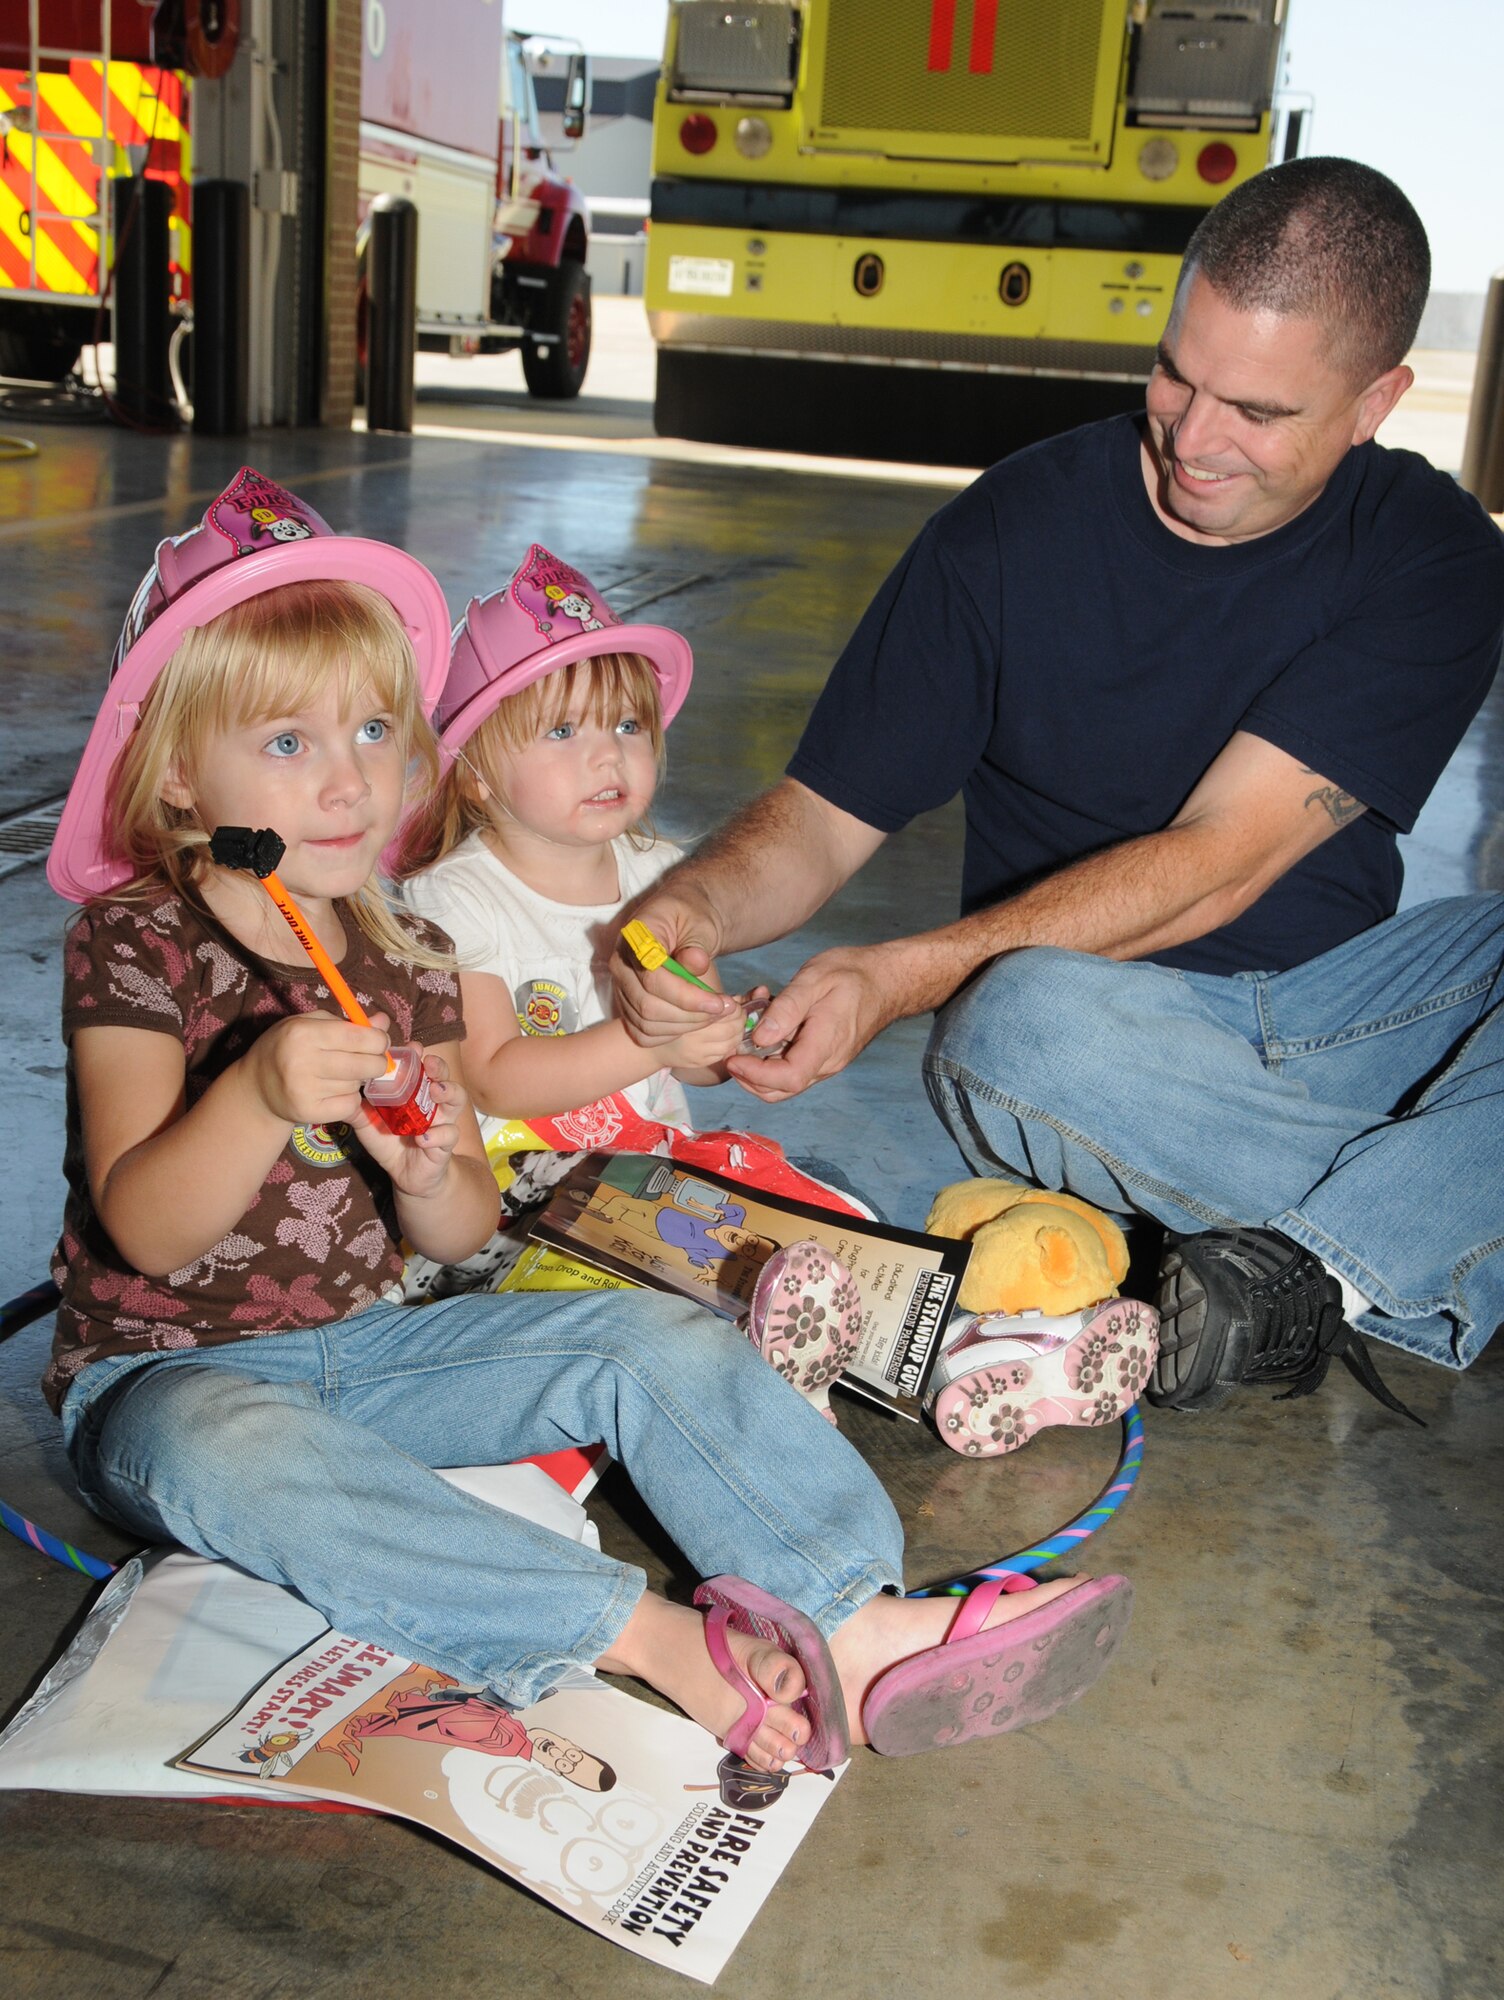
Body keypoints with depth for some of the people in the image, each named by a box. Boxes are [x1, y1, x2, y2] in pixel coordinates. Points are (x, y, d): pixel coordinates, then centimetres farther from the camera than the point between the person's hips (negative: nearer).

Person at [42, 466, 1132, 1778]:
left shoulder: (406, 963, 4)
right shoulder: (136, 944, -10)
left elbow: (463, 1235, 2)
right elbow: (145, 1232, -20)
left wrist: (428, 1175, -23)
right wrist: (260, 1095, -39)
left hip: (364, 1345, 5)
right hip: (166, 1374, -4)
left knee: (656, 1339, -14)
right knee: (229, 1450, -40)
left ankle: (861, 1632, -30)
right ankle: (653, 1636, -40)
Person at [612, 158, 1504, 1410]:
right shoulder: (1013, 532, -6)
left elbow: (1218, 860, -19)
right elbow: (824, 819, -3)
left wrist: (904, 975, -29)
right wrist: (696, 905, -28)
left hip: (1346, 995, 1)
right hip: (1106, 1016, -1)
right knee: (1017, 1024, -37)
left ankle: (1311, 1287, -30)